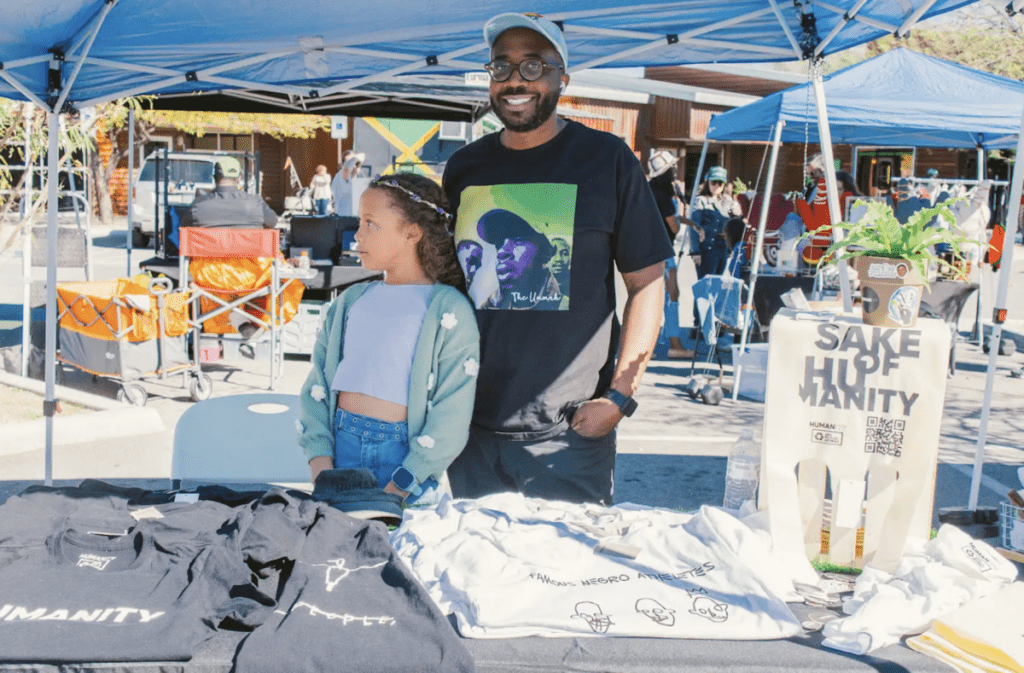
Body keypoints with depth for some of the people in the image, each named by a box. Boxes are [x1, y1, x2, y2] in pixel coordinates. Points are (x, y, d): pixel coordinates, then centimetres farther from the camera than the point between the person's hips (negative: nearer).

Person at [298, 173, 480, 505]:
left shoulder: (449, 309, -5)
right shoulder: (350, 301, 13)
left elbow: (452, 414, -10)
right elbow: (317, 381, 11)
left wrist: (403, 484, -15)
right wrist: (319, 455, -2)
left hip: (404, 450, -4)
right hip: (341, 443, 4)